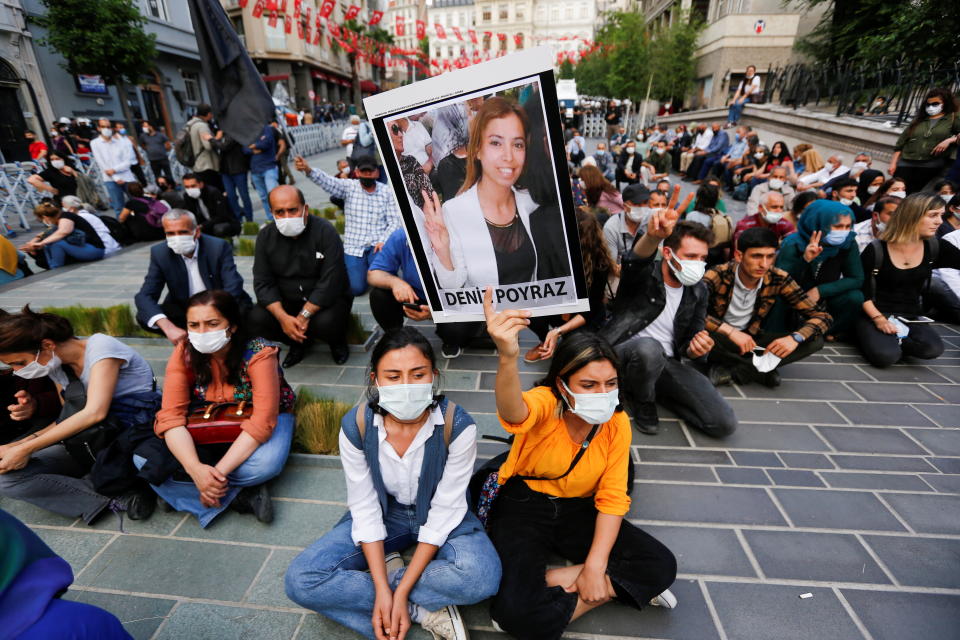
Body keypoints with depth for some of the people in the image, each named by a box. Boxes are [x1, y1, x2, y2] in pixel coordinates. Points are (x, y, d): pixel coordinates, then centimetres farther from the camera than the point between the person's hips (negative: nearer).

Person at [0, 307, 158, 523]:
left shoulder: (100, 347, -17)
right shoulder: (57, 365, 7)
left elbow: (95, 413, -27)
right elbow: (67, 420, 12)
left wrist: (26, 449, -21)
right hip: (95, 444, 7)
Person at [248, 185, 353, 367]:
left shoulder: (325, 231, -17)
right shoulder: (265, 236, -4)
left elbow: (330, 282, -23)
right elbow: (263, 283, -7)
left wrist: (304, 315, -26)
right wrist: (283, 317, -23)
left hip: (326, 299, -4)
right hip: (286, 302, 4)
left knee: (325, 323, -35)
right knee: (254, 321, -20)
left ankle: (337, 342, 4)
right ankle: (300, 341, 9)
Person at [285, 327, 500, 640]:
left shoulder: (458, 426, -28)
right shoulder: (355, 425, -22)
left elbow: (444, 511, -20)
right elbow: (365, 509, -14)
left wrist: (399, 591, -22)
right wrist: (383, 592, -20)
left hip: (440, 517, -2)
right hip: (384, 512, 2)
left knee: (483, 576, -31)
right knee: (300, 580, -18)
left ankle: (389, 575, -9)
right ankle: (424, 610, -13)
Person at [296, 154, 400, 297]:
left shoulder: (387, 191, 2)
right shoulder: (349, 187, 1)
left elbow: (394, 222, 0)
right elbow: (327, 181, -17)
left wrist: (383, 241, -16)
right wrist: (308, 169, -38)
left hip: (377, 245, 0)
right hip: (354, 246, 1)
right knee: (356, 288, -10)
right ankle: (364, 266, 24)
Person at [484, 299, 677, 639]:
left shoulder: (617, 424, -9)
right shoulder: (546, 403, -23)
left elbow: (612, 498, -7)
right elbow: (514, 413, -49)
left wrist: (595, 567, -18)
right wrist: (507, 358, -71)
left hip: (578, 510, 4)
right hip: (523, 505, -3)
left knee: (661, 565, -13)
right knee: (517, 610, -26)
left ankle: (544, 582, -9)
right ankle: (620, 588, -6)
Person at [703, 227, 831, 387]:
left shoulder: (778, 279, -9)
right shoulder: (716, 276, -21)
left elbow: (821, 316, -5)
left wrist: (795, 338, -25)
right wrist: (730, 331, -38)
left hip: (750, 339, 5)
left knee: (814, 340, -14)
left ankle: (733, 371, -22)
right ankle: (761, 368, -19)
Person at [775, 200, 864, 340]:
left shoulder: (848, 242, -10)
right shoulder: (793, 244, -21)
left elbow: (857, 279, -8)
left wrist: (820, 291, -21)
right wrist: (804, 259, -44)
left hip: (823, 301, 4)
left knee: (855, 297, -23)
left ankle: (826, 333, 2)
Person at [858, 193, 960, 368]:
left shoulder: (935, 246, 2)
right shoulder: (876, 250, -11)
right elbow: (860, 291, -10)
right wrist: (878, 318, -20)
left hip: (911, 317, 4)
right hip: (875, 314, -4)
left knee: (933, 348, -29)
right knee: (886, 355, -33)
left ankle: (891, 341, -3)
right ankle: (873, 340, -1)